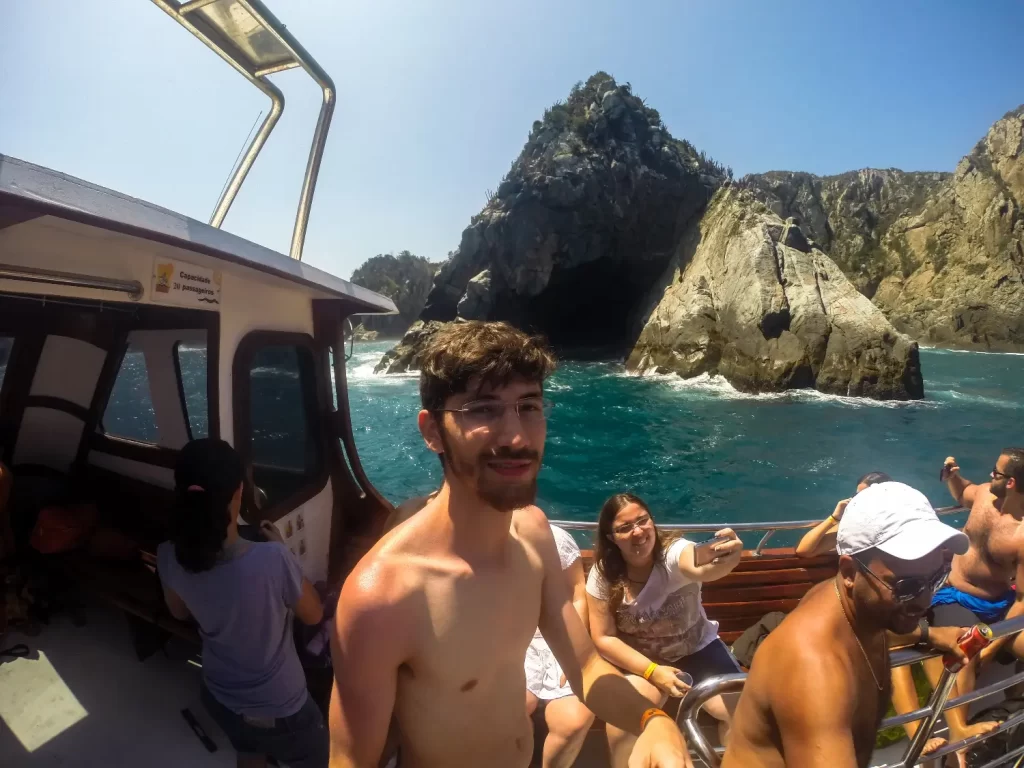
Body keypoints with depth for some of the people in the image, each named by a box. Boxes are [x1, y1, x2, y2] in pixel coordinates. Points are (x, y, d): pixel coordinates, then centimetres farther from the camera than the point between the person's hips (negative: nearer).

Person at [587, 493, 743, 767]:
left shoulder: (675, 553, -23)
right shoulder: (602, 575, -16)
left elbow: (701, 567, -48)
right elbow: (604, 638, -10)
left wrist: (724, 561, -72)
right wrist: (653, 671, -21)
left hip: (697, 650, 1)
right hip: (641, 661, 0)